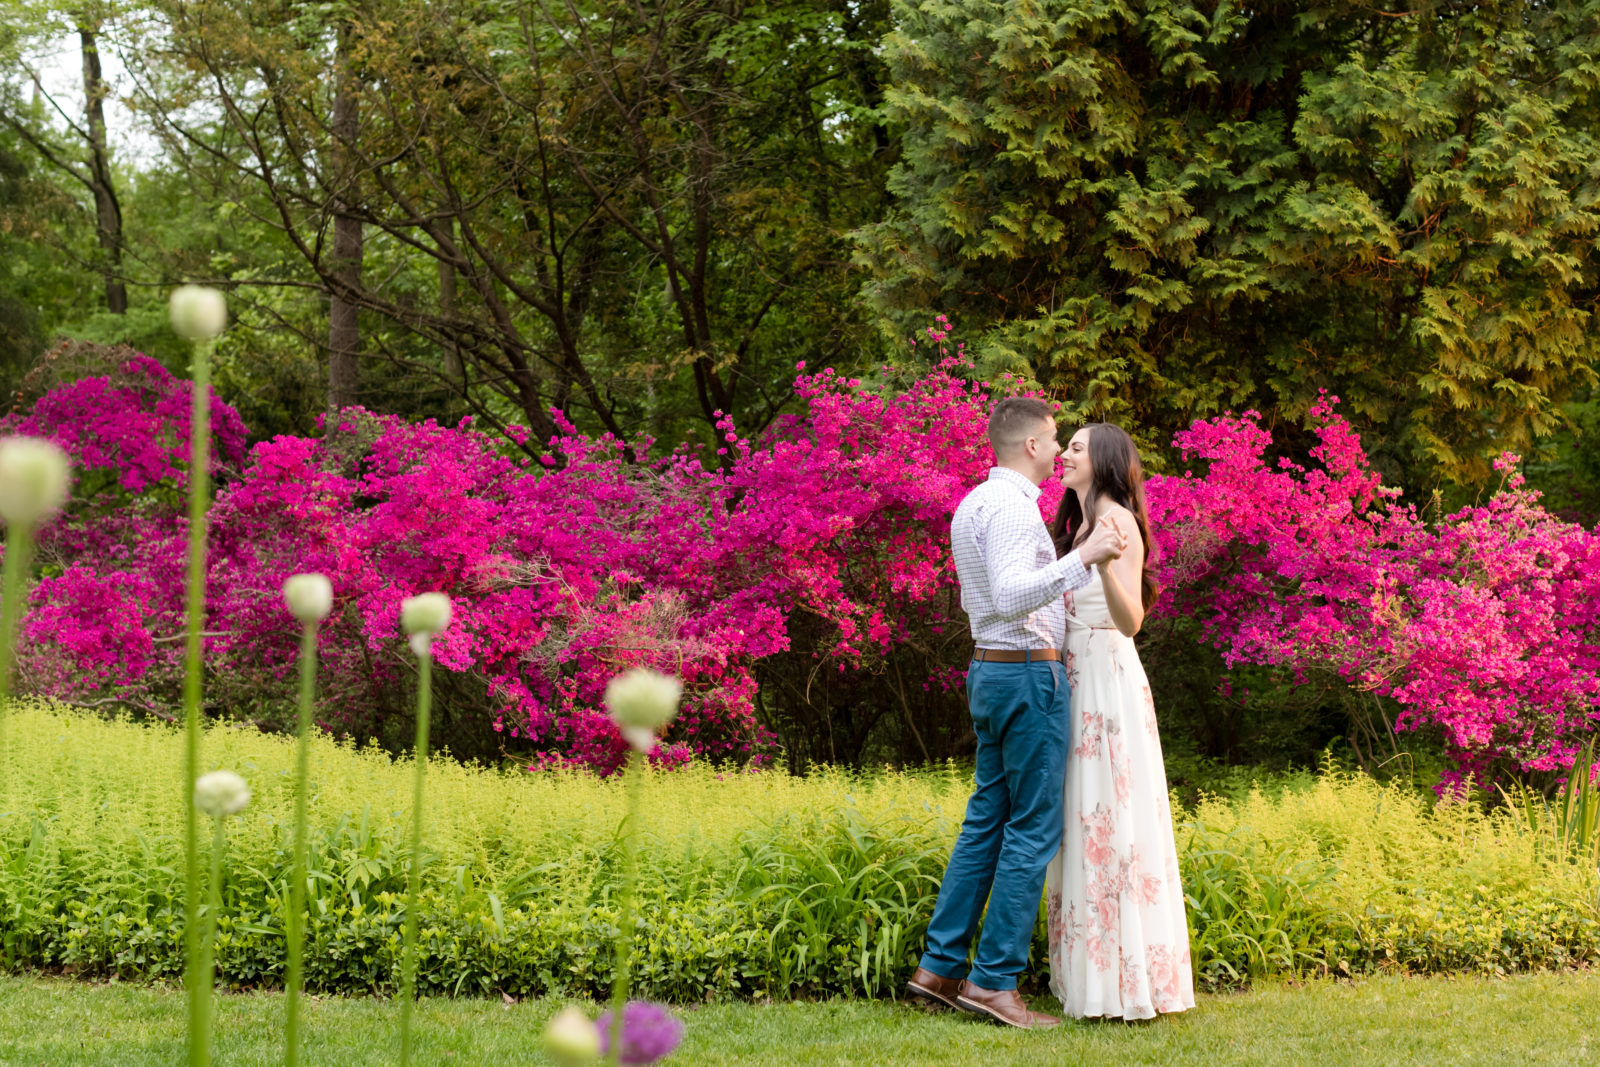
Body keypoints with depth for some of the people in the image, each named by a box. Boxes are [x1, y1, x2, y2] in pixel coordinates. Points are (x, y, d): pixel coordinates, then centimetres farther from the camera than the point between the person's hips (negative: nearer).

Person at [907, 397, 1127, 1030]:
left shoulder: (971, 505, 16)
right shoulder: (1010, 506, -16)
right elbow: (1010, 597, -28)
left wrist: (1055, 598, 30)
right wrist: (1081, 560, -32)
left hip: (989, 668, 10)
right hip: (1030, 674, -10)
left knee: (987, 818, 11)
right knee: (1034, 827, -6)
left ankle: (941, 966, 12)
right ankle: (995, 979, -4)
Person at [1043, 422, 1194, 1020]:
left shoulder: (1118, 522, -9)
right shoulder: (1080, 526, 18)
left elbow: (1131, 619, -20)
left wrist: (1106, 567, -36)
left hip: (1110, 683, -9)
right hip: (1078, 686, 9)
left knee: (1112, 823, -8)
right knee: (1085, 826, 10)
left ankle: (1129, 978, -6)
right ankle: (1094, 970, 15)